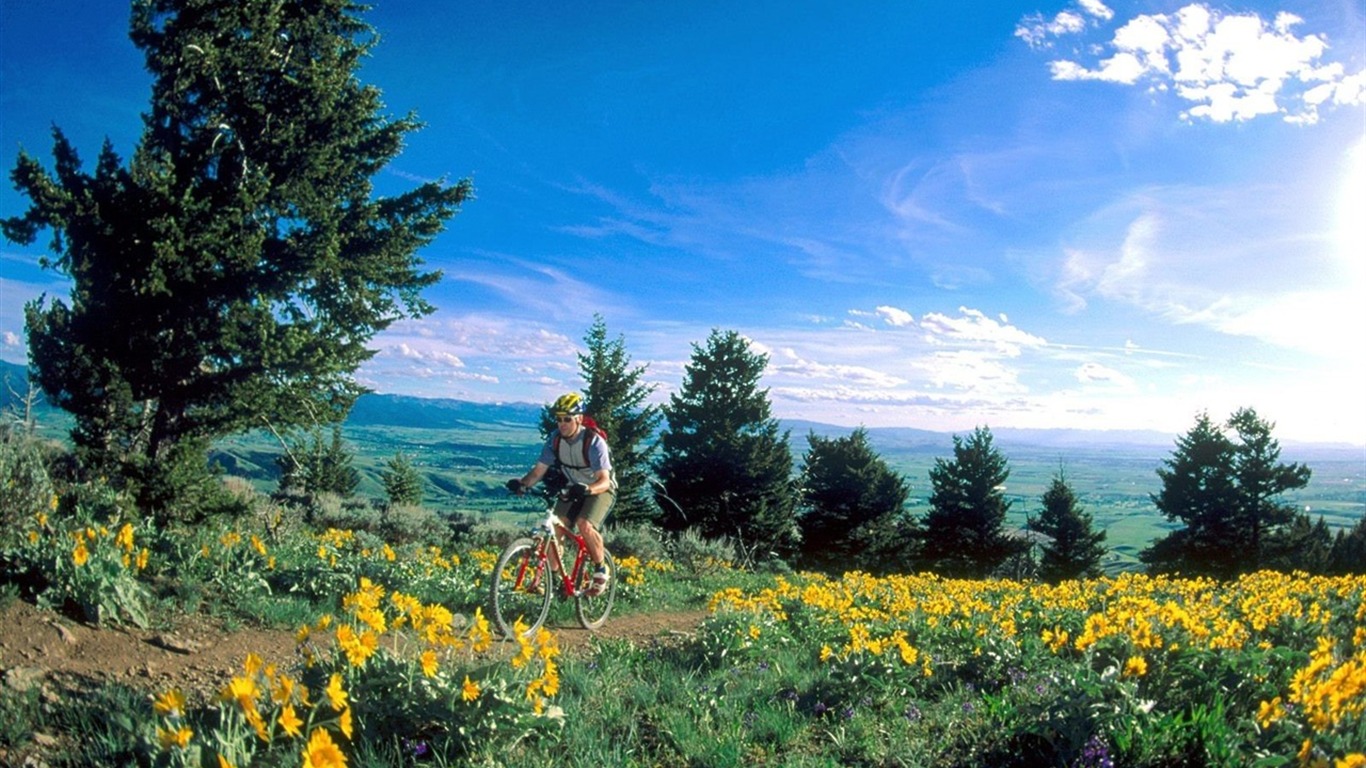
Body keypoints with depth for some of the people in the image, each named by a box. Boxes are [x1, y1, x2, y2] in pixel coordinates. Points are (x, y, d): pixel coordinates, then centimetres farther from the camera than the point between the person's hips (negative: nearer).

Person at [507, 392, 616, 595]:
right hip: (574, 489, 5)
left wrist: (587, 489, -53)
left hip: (600, 490, -5)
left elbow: (604, 480, -33)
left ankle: (601, 571, -8)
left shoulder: (594, 442, -27)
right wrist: (522, 483, -33)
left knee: (584, 525, -29)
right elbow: (538, 470, -13)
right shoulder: (555, 440, -12)